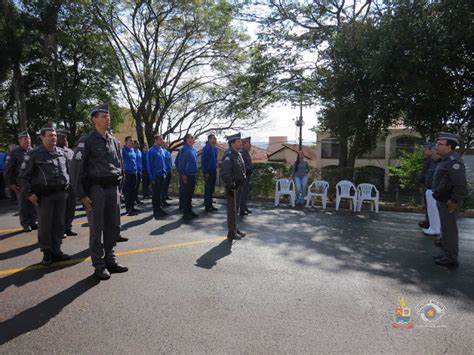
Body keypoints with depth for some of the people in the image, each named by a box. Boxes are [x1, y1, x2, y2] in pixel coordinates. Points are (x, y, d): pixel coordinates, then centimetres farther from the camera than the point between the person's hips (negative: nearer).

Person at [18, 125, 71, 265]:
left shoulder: (61, 153, 10)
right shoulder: (34, 154, -3)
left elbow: (68, 170, 22)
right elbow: (23, 175, -2)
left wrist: (66, 185, 14)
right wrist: (29, 193, -8)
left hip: (61, 193, 4)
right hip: (44, 195, -4)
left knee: (59, 224, 8)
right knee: (45, 225, 2)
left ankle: (56, 251, 20)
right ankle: (47, 253, 15)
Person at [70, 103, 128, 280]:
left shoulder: (113, 141, 12)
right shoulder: (87, 141, -7)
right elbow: (76, 168, -9)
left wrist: (118, 186, 14)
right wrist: (81, 195, -12)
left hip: (113, 188, 6)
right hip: (95, 188, -6)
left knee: (113, 226, 10)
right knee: (97, 229, 2)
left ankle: (110, 260, 24)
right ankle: (99, 266, 13)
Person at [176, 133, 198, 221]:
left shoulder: (194, 150, 14)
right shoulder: (184, 149, -11)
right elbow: (180, 163, -14)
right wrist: (183, 175, -16)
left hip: (193, 175, 8)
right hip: (187, 176, -8)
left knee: (190, 194, 14)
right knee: (186, 194, -2)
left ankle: (190, 211, 23)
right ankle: (185, 213, 5)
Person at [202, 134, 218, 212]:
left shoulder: (215, 148, 13)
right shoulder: (206, 148, -11)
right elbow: (203, 161, -14)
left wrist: (216, 169, 13)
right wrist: (205, 172, -17)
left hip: (213, 171, 8)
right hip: (208, 172, -8)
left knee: (212, 189, 12)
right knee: (208, 189, -3)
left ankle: (210, 205, 21)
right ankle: (207, 206, 3)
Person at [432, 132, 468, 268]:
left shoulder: (453, 160, -21)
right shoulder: (446, 159, 11)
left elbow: (460, 185, -27)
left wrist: (454, 202, -22)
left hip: (448, 202, -10)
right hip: (443, 200, 10)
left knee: (449, 230, 0)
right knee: (446, 229, 20)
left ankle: (450, 258, 12)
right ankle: (447, 254, 34)